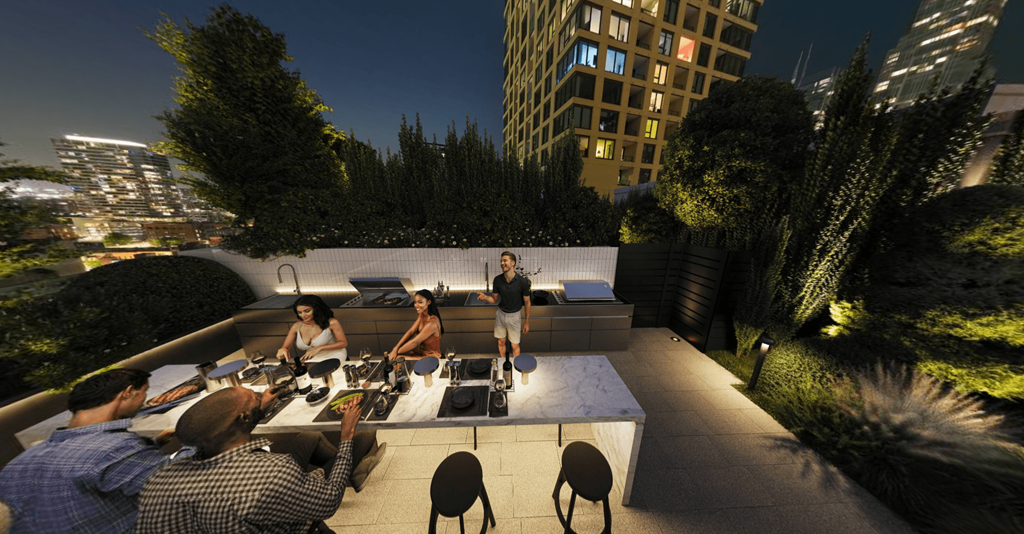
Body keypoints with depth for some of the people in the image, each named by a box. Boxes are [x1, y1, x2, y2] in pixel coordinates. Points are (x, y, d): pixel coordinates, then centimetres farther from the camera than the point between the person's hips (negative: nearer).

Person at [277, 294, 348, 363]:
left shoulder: (331, 323, -15)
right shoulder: (296, 327, 0)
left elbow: (343, 343, -10)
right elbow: (285, 347, 6)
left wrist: (319, 348, -19)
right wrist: (282, 350, -19)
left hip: (334, 358, -5)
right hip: (312, 361, 6)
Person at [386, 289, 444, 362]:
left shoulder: (432, 323, -30)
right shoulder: (422, 315, -4)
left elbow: (414, 342, -24)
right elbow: (411, 332, -3)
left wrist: (397, 352, -12)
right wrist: (395, 349, -11)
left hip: (430, 358, -7)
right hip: (420, 350, 7)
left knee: (396, 359, -12)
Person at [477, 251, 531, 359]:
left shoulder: (523, 282, -20)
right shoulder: (497, 280, -12)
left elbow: (527, 302, -8)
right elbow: (494, 299, -1)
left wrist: (527, 322, -2)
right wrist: (485, 297, -24)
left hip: (514, 316, -3)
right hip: (500, 314, 3)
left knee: (515, 346, 10)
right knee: (501, 342, 19)